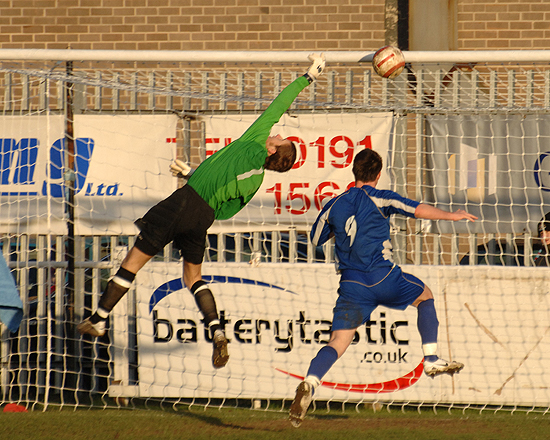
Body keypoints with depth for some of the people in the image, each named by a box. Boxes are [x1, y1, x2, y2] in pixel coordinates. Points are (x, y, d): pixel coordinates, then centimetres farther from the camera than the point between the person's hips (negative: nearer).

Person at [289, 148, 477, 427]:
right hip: (383, 277, -3)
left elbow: (315, 239, 21)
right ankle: (431, 360, 20)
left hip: (351, 285, 3)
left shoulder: (334, 205, 10)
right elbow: (418, 210, -6)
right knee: (425, 296, 26)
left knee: (337, 343, -3)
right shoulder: (378, 198, -2)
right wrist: (450, 216, 7)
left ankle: (309, 384, -28)